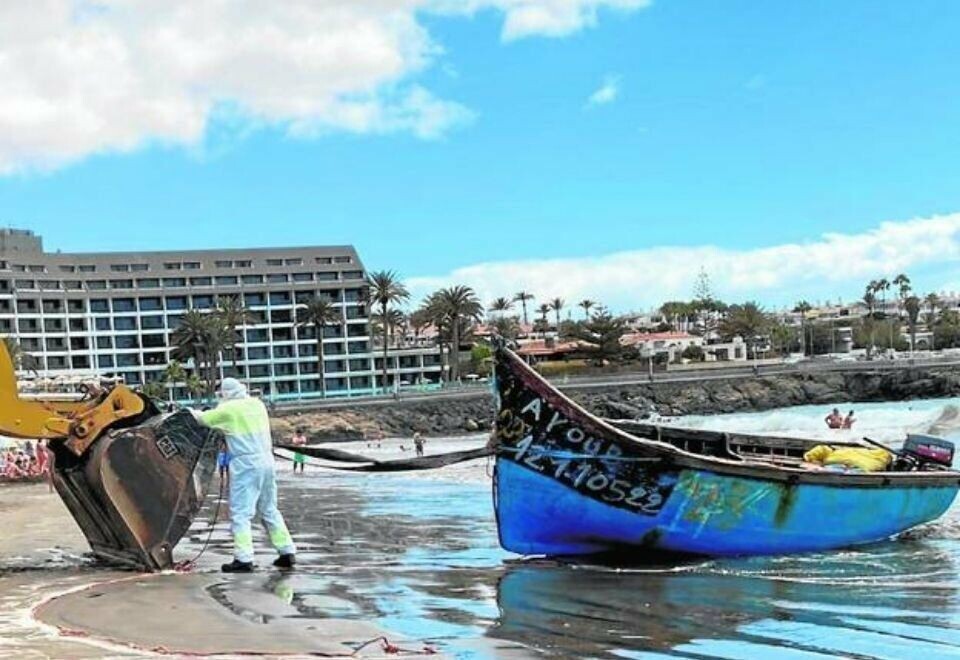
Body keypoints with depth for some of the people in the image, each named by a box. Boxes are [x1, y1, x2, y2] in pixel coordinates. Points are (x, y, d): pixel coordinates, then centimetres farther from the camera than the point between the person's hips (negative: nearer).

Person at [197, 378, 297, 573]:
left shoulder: (228, 409, -7)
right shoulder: (257, 404, 11)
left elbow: (204, 419, 4)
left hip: (245, 464, -7)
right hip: (266, 461, 7)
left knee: (241, 513, -3)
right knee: (269, 510, 16)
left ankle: (244, 559, -8)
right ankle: (287, 552, 15)